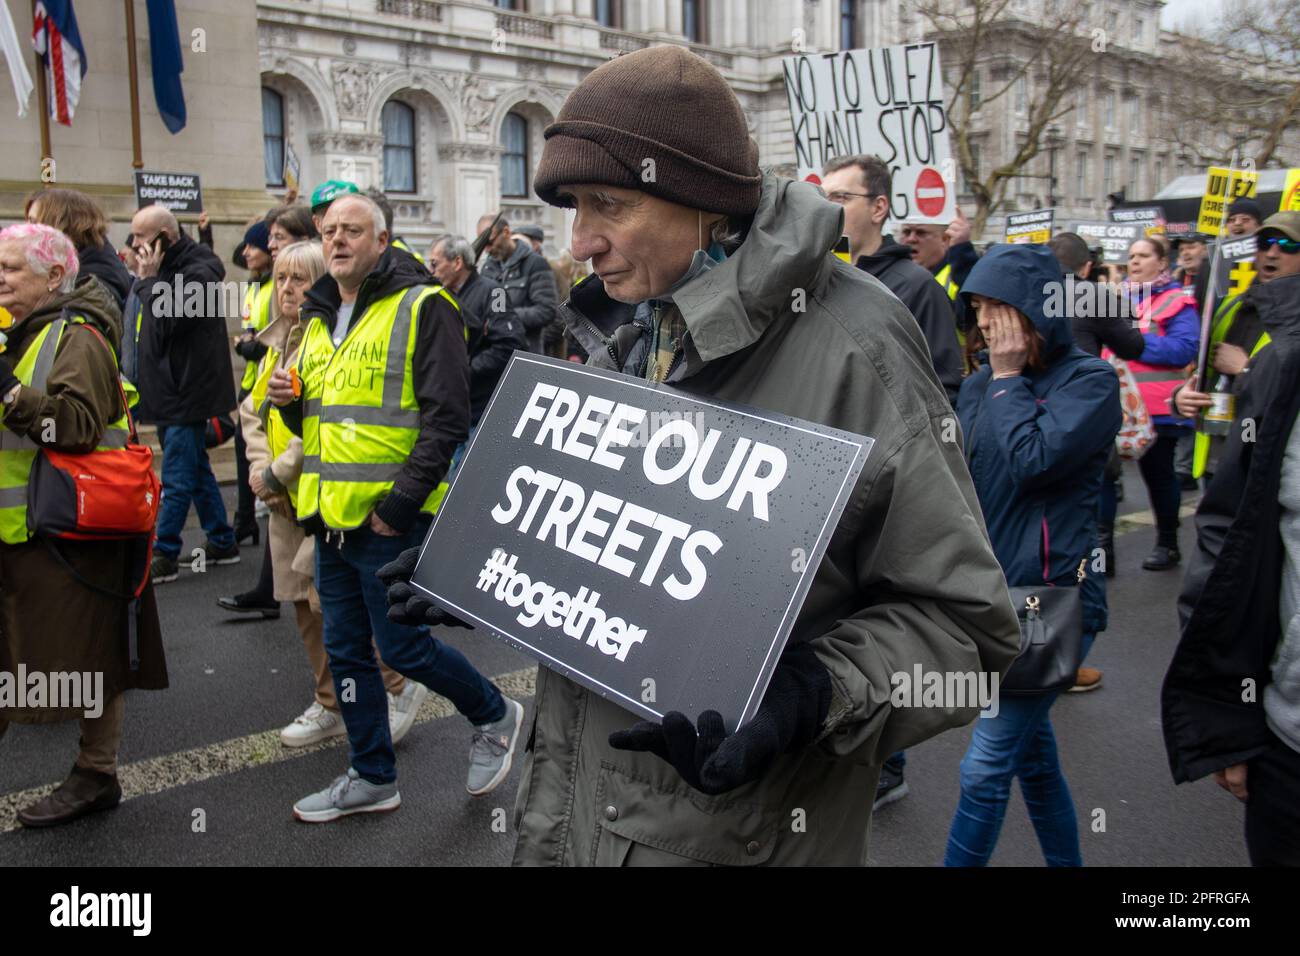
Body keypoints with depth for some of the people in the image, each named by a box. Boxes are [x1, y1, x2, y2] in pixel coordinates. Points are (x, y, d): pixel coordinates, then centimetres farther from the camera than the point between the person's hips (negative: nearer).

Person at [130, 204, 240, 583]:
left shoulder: (197, 272, -15)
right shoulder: (167, 268, 13)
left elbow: (167, 323, -23)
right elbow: (154, 326, 19)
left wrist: (149, 280, -17)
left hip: (186, 391, -10)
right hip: (171, 390, 10)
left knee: (177, 479, -4)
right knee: (196, 470, 15)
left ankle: (163, 556, 1)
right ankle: (222, 542, 24)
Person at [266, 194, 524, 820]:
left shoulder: (421, 307, -9)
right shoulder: (320, 320, 15)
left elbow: (446, 416, -16)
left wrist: (402, 499, -21)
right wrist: (290, 402, 0)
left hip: (390, 519, -8)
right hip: (331, 517, 8)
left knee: (403, 647, -1)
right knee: (346, 650, 13)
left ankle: (495, 717, 26)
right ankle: (372, 778, 29)